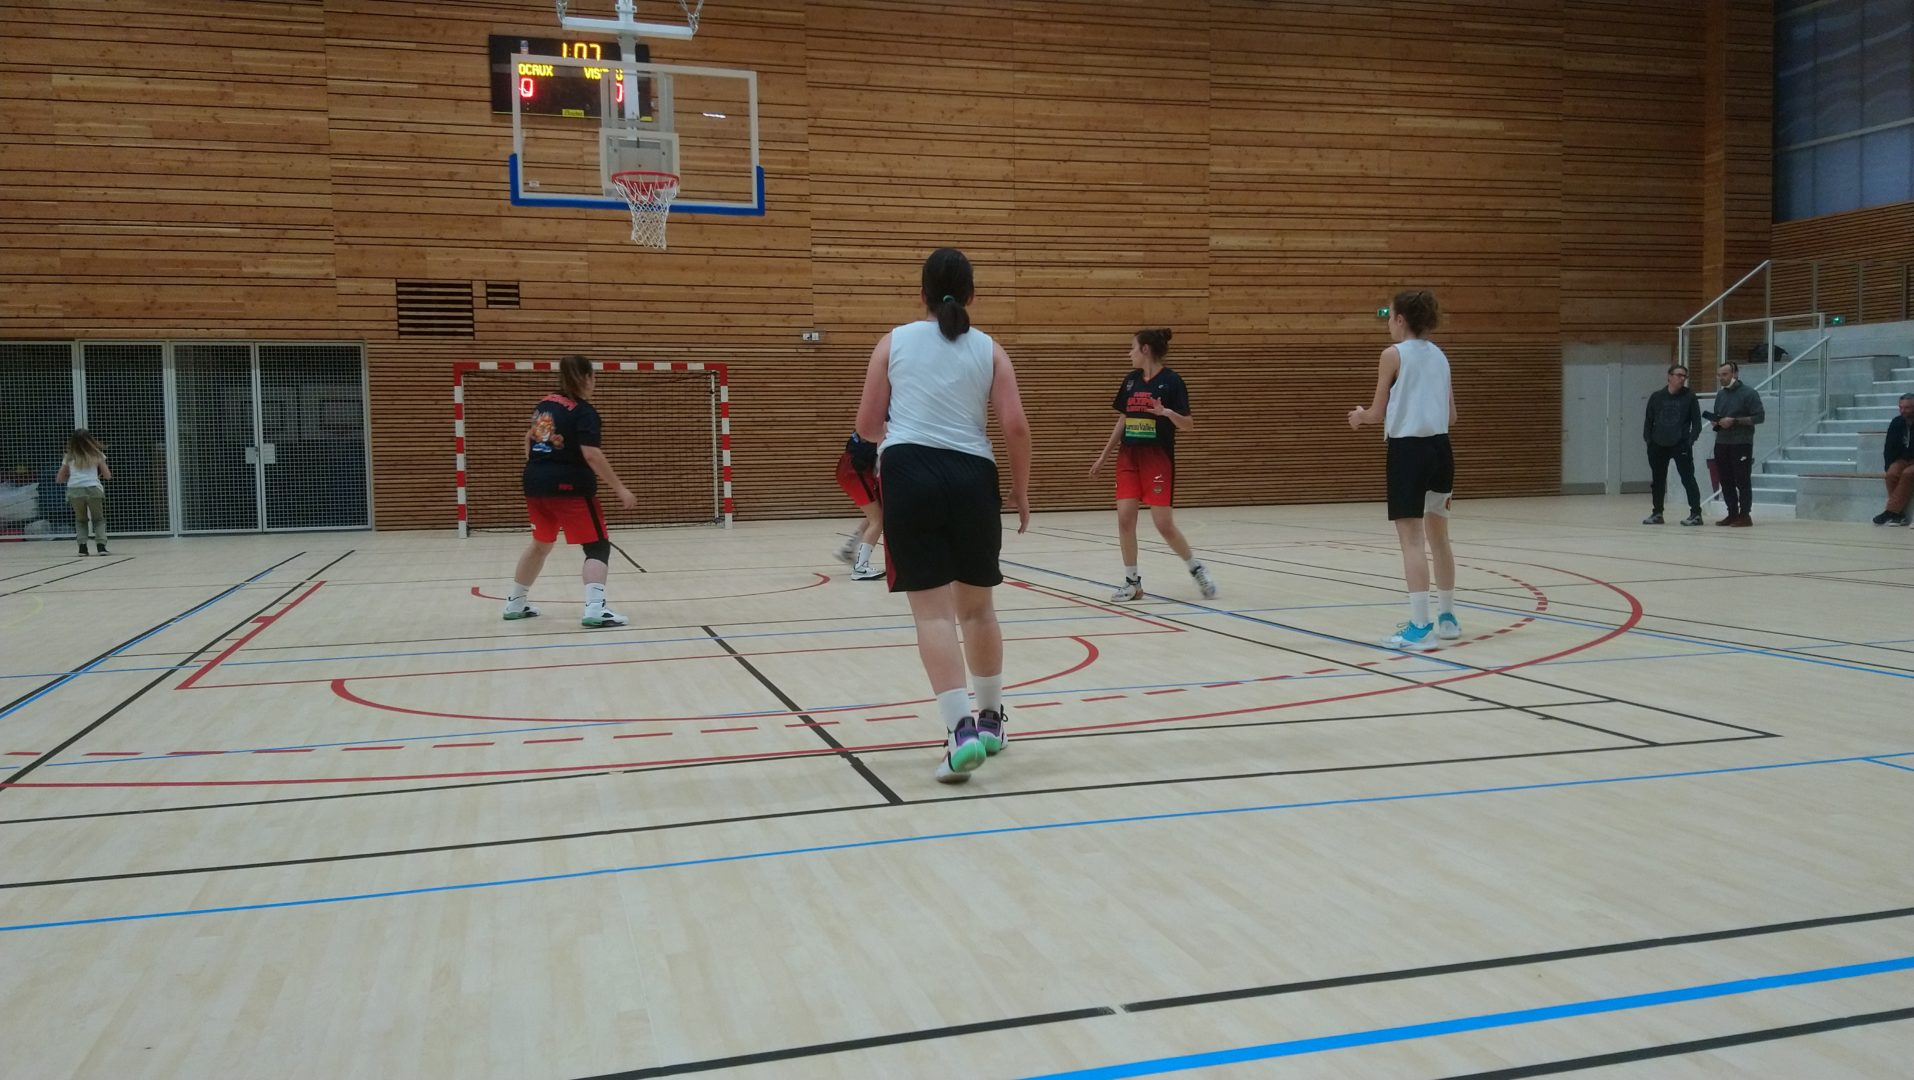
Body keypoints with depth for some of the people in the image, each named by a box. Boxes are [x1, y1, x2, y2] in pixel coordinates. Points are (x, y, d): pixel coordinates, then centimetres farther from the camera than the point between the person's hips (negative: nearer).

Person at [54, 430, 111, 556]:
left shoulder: (69, 457, 17)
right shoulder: (97, 455, 14)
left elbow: (59, 479, 20)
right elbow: (108, 476, 16)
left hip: (74, 490, 1)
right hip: (94, 489, -1)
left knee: (80, 520, 21)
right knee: (98, 519, 14)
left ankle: (82, 546, 6)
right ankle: (101, 545, -6)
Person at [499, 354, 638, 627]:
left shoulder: (544, 403, 10)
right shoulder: (584, 412, -12)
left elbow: (529, 439, 23)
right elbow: (591, 455, -22)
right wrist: (620, 489, -21)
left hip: (536, 483, 8)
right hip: (569, 487, -8)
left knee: (540, 543, 25)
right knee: (598, 545, -3)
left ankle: (515, 603, 34)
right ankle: (594, 608, -19)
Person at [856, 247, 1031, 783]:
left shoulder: (894, 341, 9)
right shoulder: (988, 349, 9)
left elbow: (867, 425, 9)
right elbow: (1016, 426, -2)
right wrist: (1021, 491, 10)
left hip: (910, 475, -1)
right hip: (971, 477, 2)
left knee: (933, 611, -2)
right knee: (977, 605, 18)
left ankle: (962, 730, -15)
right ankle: (990, 719, 30)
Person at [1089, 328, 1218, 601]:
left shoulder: (1171, 380, -9)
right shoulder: (1131, 380, 9)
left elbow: (1188, 424, -11)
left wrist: (1167, 413, -30)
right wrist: (1103, 456, 17)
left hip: (1158, 460, -6)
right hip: (1128, 458, 6)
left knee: (1164, 524, -6)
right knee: (1124, 519, -3)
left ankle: (1196, 567, 18)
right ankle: (1132, 581, 8)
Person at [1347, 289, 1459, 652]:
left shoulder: (1393, 355, -7)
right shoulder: (1440, 356, 12)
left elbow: (1379, 414, -2)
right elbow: (1451, 415, 14)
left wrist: (1359, 416, 19)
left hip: (1408, 450, -7)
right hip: (1440, 448, 7)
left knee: (1412, 541, -8)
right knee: (1438, 537, 17)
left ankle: (1419, 628, -11)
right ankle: (1447, 618, 26)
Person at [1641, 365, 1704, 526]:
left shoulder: (1690, 397, 0)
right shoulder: (1656, 397, 6)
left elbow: (1697, 422, -1)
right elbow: (1648, 420, 10)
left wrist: (1691, 440, -12)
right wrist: (1648, 439, 0)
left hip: (1681, 446, -3)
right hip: (1658, 445, 3)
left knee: (1687, 478, -6)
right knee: (1658, 480, 11)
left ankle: (1696, 513, -5)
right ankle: (1657, 513, 22)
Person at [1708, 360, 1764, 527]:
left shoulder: (1748, 393, -6)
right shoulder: (1720, 394, 15)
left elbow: (1759, 417, -11)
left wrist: (1734, 421, -18)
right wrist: (1715, 421, 1)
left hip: (1741, 444, -7)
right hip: (1722, 444, 7)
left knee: (1742, 481, -4)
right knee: (1726, 481, 7)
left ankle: (1744, 515, -1)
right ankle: (1732, 514, 14)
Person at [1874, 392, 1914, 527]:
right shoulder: (1896, 423, 0)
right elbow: (1889, 448, 4)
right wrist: (1888, 467, -8)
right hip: (1903, 460, 4)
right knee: (1892, 474, -26)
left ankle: (1891, 511, -29)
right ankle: (1899, 514, -28)